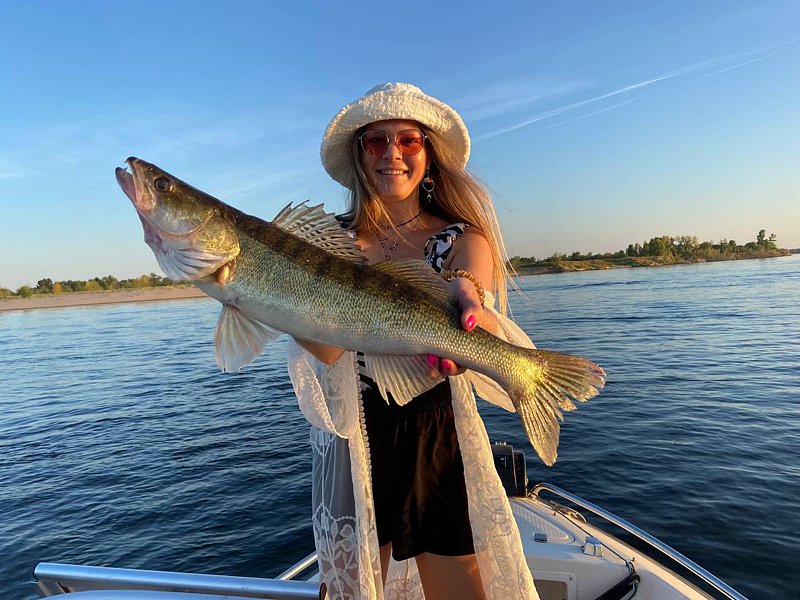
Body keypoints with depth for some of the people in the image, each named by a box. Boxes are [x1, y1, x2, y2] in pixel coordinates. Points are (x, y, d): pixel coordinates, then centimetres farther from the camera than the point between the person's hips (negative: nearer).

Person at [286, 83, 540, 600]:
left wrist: (465, 297, -45)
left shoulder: (463, 240, -1)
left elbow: (477, 314, -23)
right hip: (352, 444, 1)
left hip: (440, 441, 0)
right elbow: (327, 347, -17)